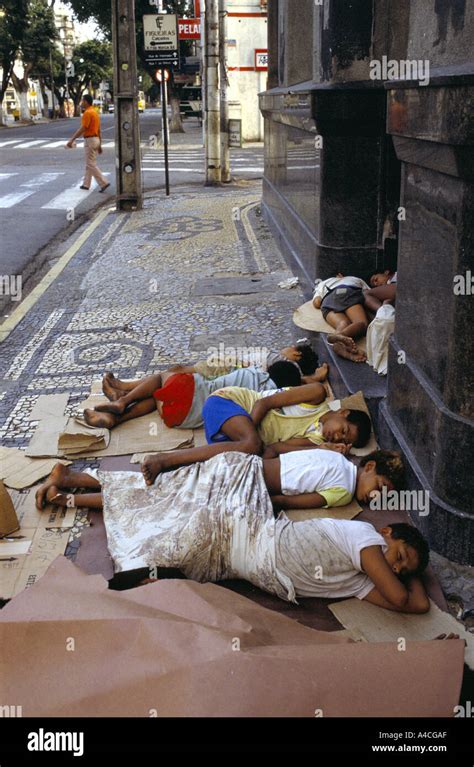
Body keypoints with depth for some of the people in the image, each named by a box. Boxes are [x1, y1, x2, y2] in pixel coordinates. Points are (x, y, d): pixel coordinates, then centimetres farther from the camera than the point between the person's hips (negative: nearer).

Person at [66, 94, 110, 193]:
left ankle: (103, 183, -12)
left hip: (89, 140, -10)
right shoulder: (95, 112, 14)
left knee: (91, 164, -7)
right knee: (89, 163, 14)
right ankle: (86, 184, 20)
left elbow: (82, 129, -22)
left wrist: (72, 140, -22)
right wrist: (99, 145, 20)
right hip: (96, 139, 10)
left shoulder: (88, 113, -16)